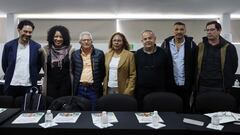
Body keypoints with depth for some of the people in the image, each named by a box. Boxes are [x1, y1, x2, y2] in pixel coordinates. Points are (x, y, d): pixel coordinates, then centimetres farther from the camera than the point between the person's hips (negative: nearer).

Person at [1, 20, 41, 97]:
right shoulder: (9, 46, 0)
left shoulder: (37, 47, -2)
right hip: (11, 85, 1)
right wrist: (9, 76, 14)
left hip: (29, 86, -1)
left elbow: (39, 65, 8)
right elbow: (4, 65, 10)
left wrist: (33, 77, 8)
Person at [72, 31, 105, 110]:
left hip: (94, 89, -1)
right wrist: (77, 81, 11)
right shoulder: (75, 55, 6)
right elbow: (73, 71, 15)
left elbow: (103, 71, 6)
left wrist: (98, 83, 4)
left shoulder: (99, 54, 1)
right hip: (79, 89, 2)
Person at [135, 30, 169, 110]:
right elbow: (134, 72, 6)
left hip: (159, 91, 0)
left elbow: (167, 71, 5)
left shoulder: (162, 53, 3)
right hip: (141, 91, 1)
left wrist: (166, 88, 2)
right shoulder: (138, 54, 5)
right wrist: (135, 89, 3)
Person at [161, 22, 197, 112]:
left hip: (186, 84, 0)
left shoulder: (191, 44, 0)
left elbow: (194, 64, 1)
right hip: (170, 84, 1)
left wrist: (192, 81, -3)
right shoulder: (166, 44, 2)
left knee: (185, 108, 11)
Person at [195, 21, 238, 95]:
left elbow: (233, 67, 4)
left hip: (220, 88, -1)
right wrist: (195, 85, 4)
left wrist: (227, 85, 3)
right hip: (202, 87, 2)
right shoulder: (200, 47, 4)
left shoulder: (228, 47, 0)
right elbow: (195, 67, 8)